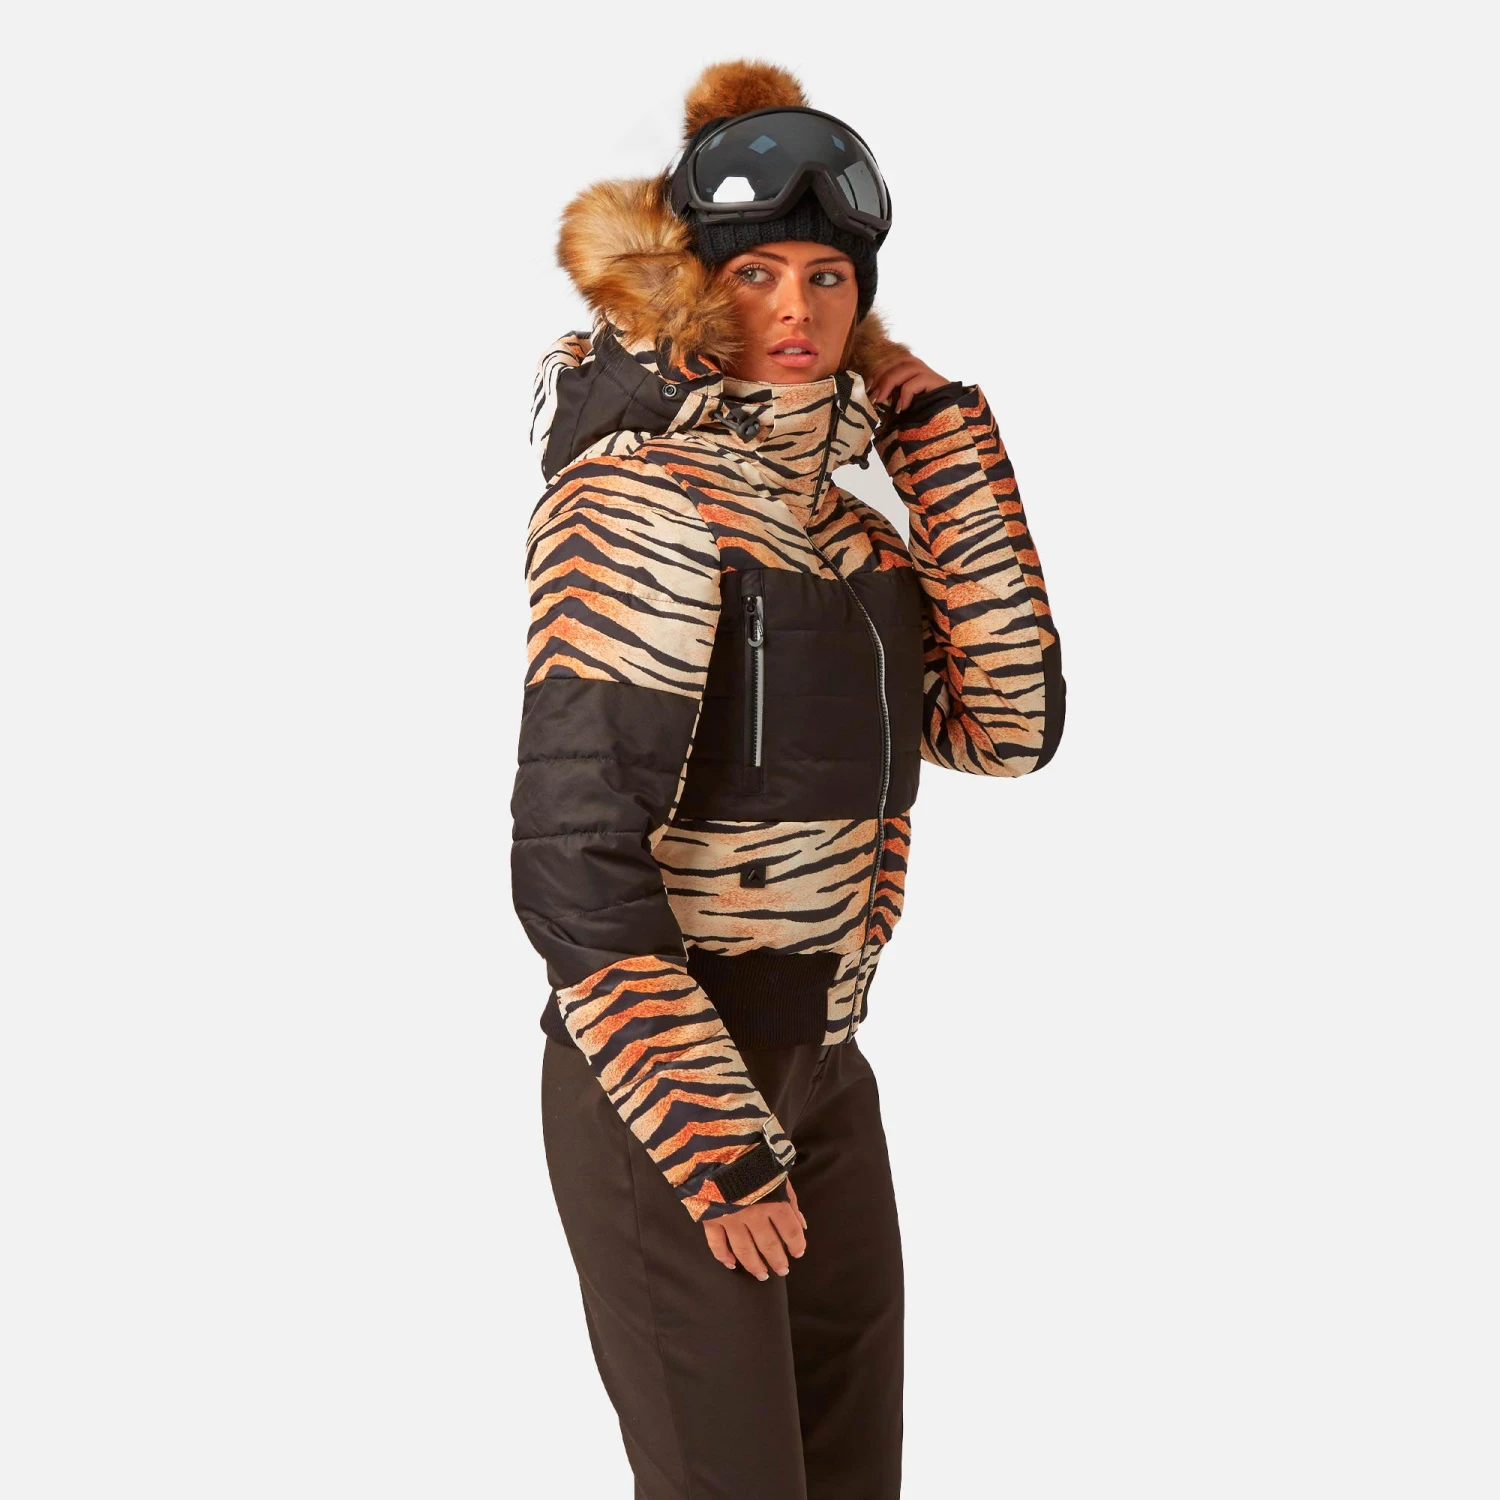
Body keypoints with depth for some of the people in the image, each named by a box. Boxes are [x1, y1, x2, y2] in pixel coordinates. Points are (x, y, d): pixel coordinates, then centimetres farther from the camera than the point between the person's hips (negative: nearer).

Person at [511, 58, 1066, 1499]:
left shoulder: (835, 518, 8)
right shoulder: (640, 495, -16)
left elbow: (1008, 724, 1)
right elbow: (572, 857, -22)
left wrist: (944, 438, -1)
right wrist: (716, 1142, -19)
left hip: (823, 1075, 8)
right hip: (662, 1084, -8)